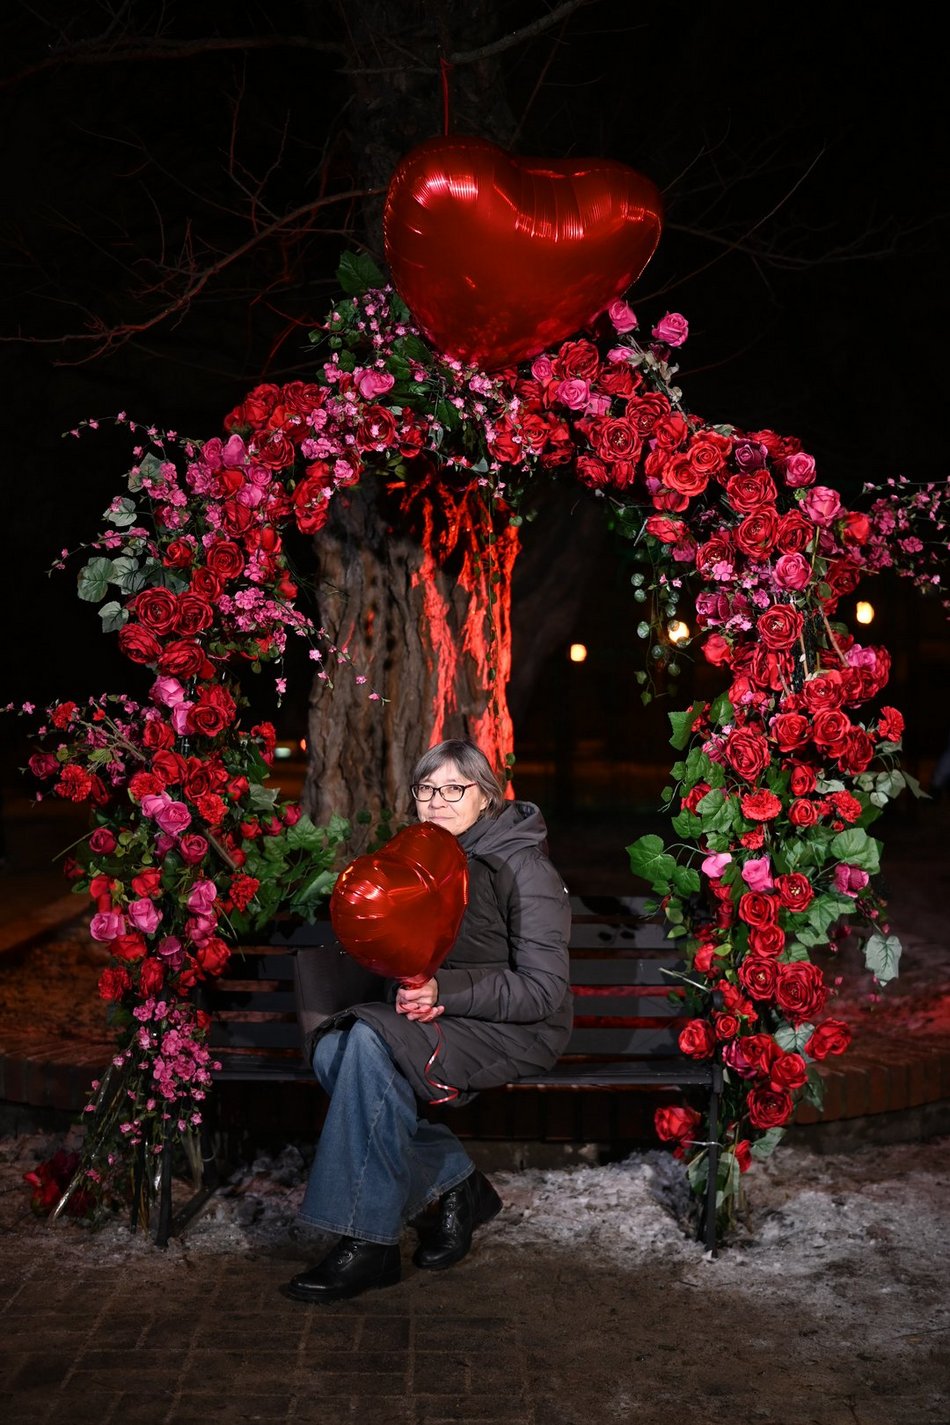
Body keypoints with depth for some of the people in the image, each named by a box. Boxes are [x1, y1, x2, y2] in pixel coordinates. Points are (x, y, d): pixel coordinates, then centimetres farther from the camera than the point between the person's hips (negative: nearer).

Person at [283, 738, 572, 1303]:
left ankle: (369, 1245, -25)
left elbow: (544, 990, -16)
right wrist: (414, 992, -9)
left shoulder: (524, 868, -11)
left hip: (518, 1029, -7)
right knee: (333, 1049, -20)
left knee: (374, 1041, -30)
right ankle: (454, 1182, -8)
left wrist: (446, 991, -25)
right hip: (442, 1020, 7)